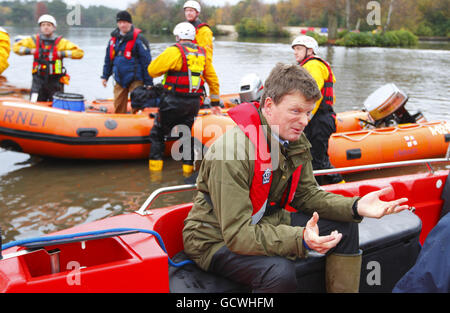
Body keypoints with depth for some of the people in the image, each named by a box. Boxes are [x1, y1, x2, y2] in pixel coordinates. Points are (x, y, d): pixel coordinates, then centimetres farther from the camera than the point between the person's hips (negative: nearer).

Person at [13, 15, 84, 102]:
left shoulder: (61, 42, -1)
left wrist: (61, 54, -14)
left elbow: (79, 53, -9)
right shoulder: (34, 40, 7)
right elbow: (16, 47, 13)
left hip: (55, 80, -2)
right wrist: (31, 51, -2)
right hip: (39, 79, 2)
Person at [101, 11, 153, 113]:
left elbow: (147, 61, -10)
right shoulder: (114, 38, 10)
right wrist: (105, 76, 17)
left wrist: (148, 83, -12)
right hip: (119, 79, 6)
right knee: (118, 107, 9)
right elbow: (108, 59, 20)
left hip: (135, 80, -6)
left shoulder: (138, 39, -8)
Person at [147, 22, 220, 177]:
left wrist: (166, 70, 12)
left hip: (173, 102, -5)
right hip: (194, 102, 5)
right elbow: (213, 80, 18)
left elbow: (152, 70, -9)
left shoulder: (174, 51, -8)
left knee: (157, 133, 8)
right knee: (187, 135, 17)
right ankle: (188, 168, 18)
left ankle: (155, 168, 8)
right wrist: (215, 103, 26)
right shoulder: (202, 53, 11)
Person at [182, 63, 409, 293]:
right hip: (217, 239, -8)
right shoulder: (232, 152, -30)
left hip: (266, 223, 8)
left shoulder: (296, 142, -3)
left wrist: (355, 207, -14)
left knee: (345, 227, 1)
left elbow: (307, 194, 3)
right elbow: (237, 234, -31)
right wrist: (300, 239, -42)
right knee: (280, 272, -36)